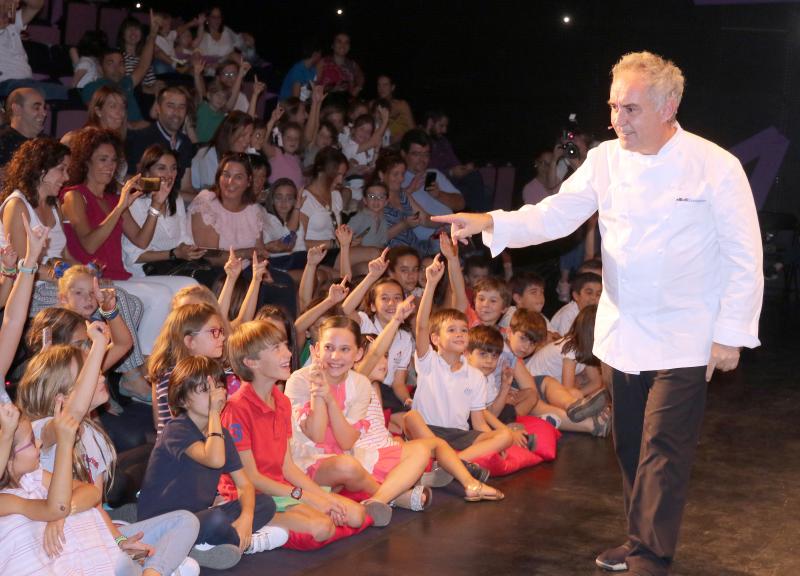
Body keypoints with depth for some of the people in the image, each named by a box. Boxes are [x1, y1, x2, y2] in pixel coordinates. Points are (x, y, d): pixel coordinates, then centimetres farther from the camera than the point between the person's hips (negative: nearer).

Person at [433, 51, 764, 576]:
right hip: (622, 332, 5)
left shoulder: (716, 167, -12)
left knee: (663, 450, -5)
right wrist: (490, 224, -19)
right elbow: (557, 214, -3)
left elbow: (745, 258, -8)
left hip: (684, 340, -5)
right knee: (631, 446, 14)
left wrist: (731, 335, -10)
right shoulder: (606, 160, 1)